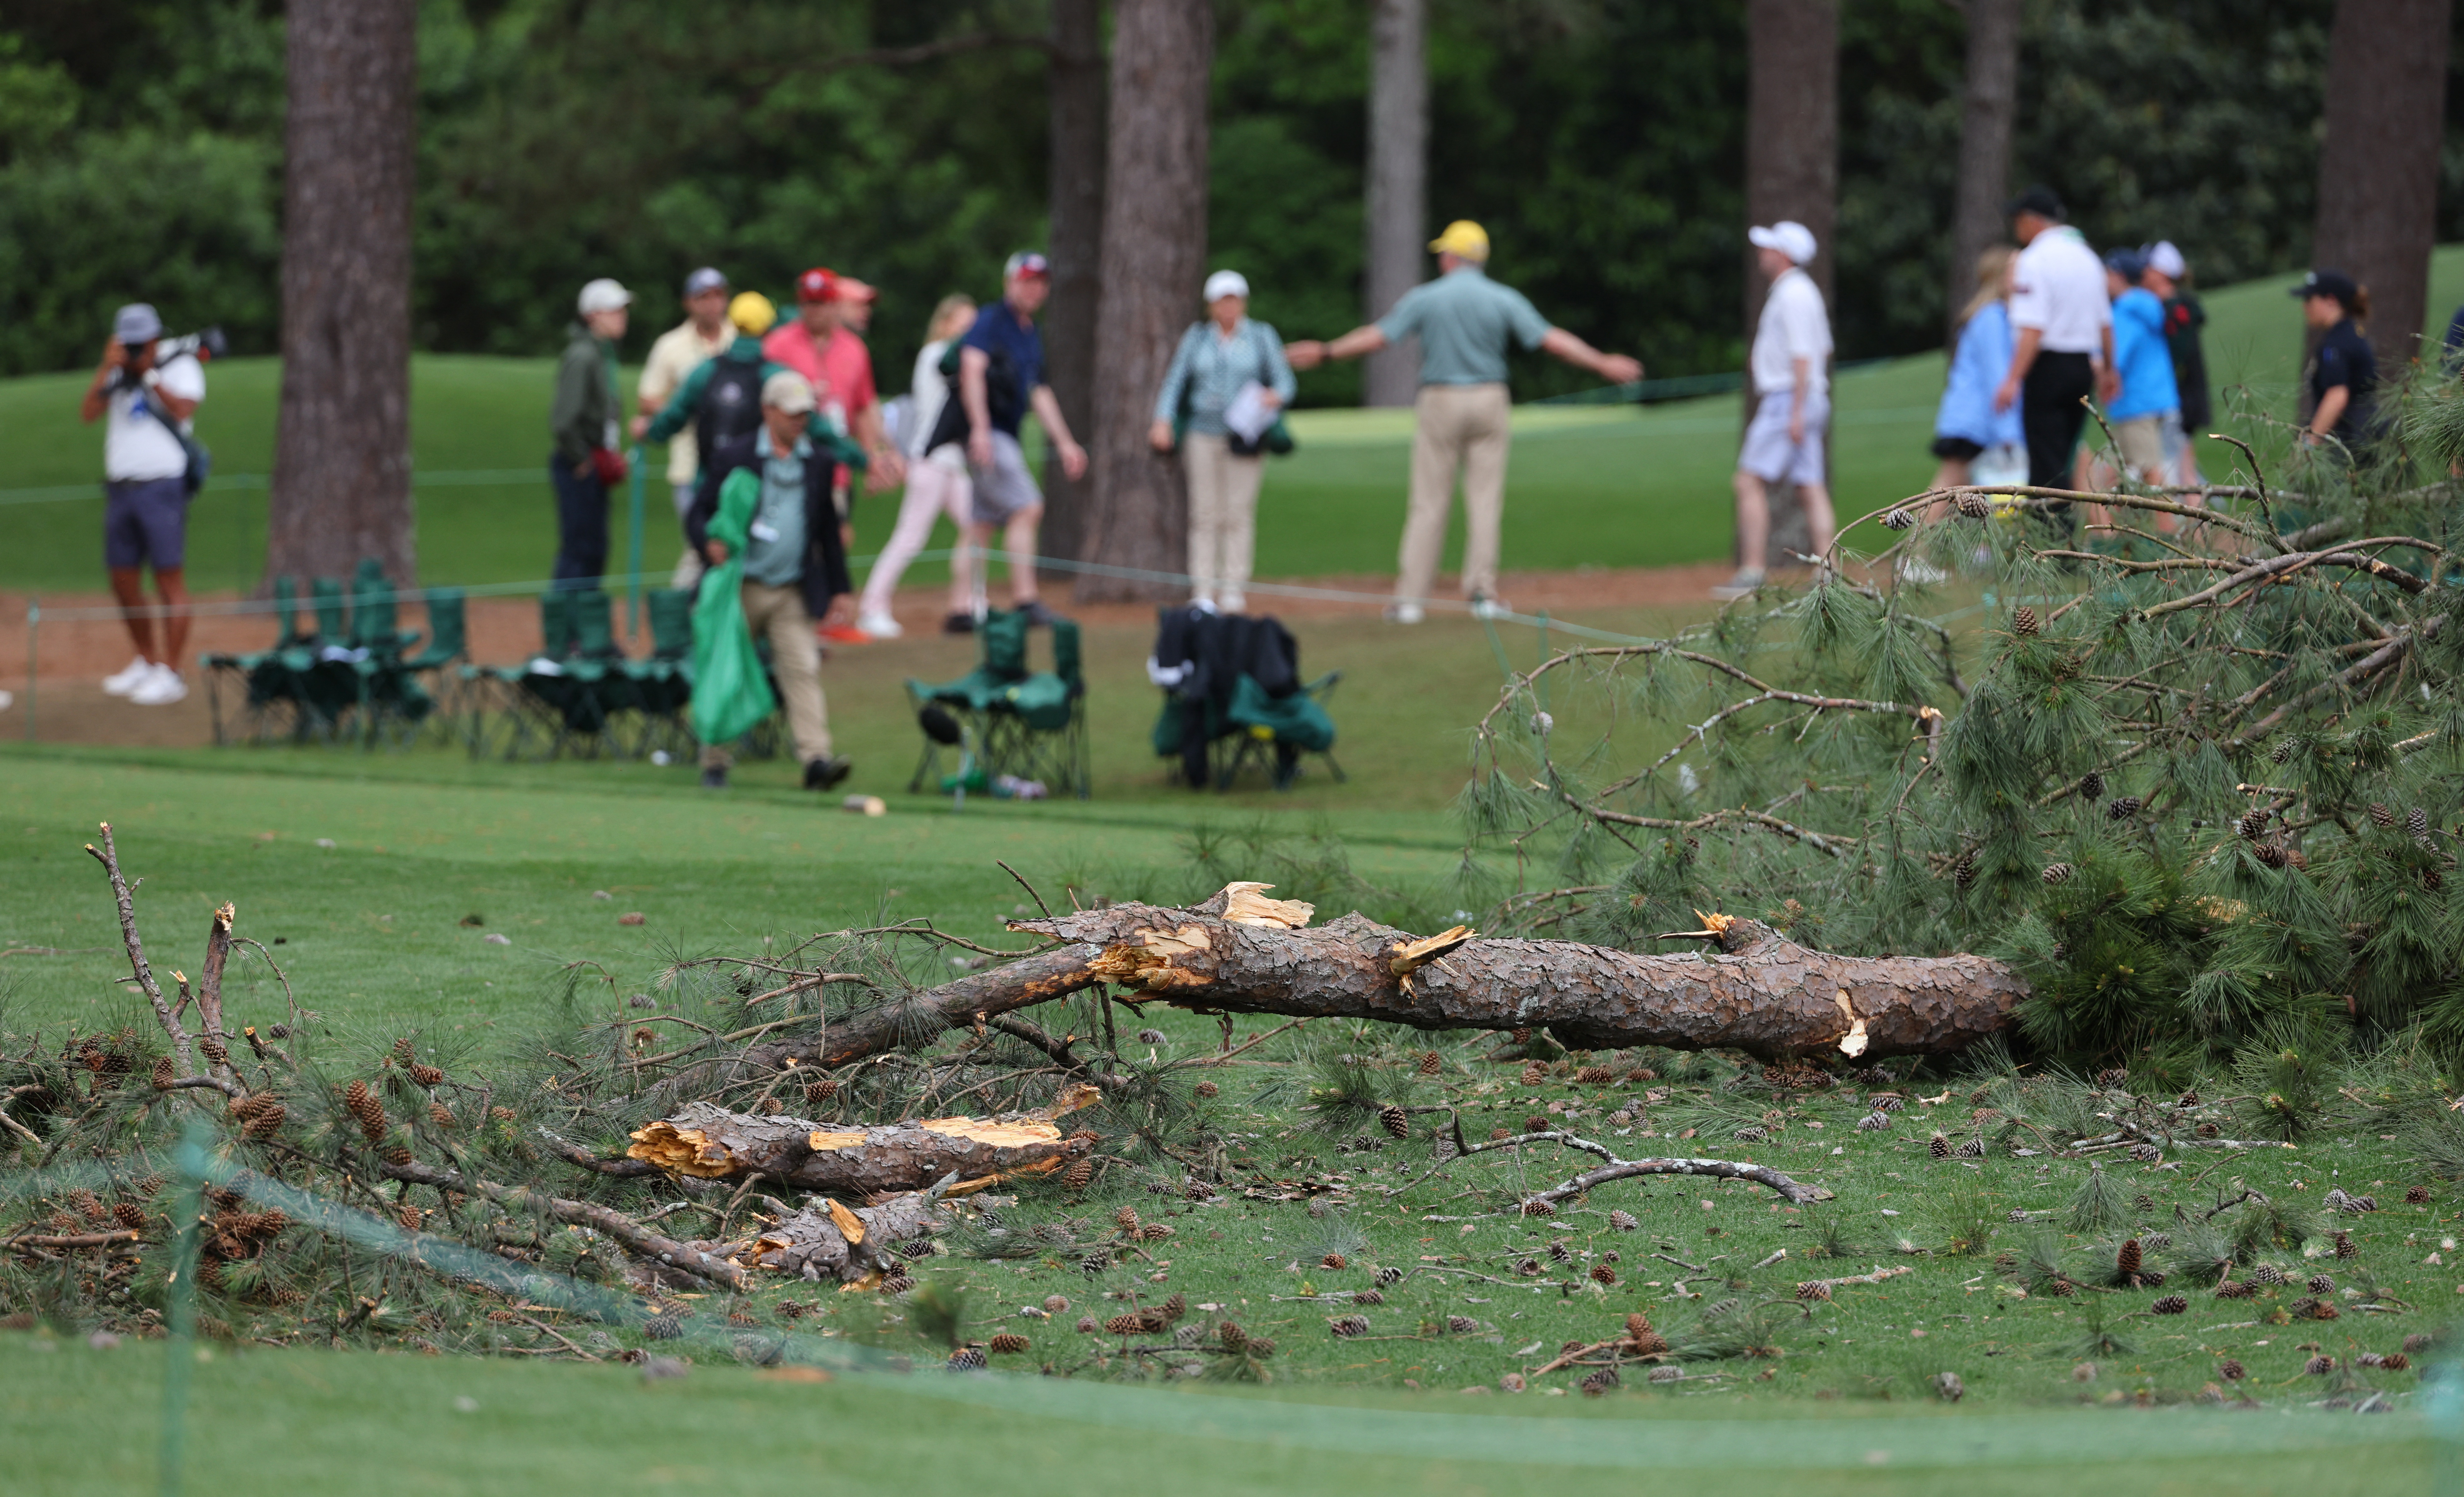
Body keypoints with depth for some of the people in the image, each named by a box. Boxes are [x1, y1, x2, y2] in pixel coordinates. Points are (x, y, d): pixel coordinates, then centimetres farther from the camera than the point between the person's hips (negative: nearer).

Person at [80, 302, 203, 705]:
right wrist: (109, 367, -8)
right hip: (120, 488, 6)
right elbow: (89, 414, 1)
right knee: (123, 582, 11)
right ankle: (147, 661, 27)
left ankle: (170, 673, -6)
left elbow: (184, 409, -17)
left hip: (163, 486, -6)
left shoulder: (181, 367, 1)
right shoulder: (117, 375, 15)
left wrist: (148, 372, -13)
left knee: (170, 580, -8)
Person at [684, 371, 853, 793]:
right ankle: (715, 762, 17)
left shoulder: (819, 462, 9)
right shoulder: (732, 457, -2)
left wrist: (839, 588, 14)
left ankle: (817, 758, -20)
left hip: (794, 594, 2)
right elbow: (698, 513, -1)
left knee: (803, 670, -11)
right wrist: (709, 544, -23)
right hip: (739, 589, -2)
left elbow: (829, 530, 15)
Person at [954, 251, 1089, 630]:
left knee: (984, 522, 8)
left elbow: (1040, 393, 27)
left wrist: (1064, 442, 25)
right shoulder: (991, 321, -8)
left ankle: (963, 611, 10)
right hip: (987, 436, -9)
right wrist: (980, 429, -30)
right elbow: (972, 369, -20)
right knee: (1027, 507, -16)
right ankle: (1025, 601, -17)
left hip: (1007, 438, 9)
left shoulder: (1032, 335, 20)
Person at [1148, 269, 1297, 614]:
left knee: (1239, 513, -6)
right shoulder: (1197, 337, 11)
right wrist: (1164, 421, -9)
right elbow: (1176, 380, 6)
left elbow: (1285, 381, 5)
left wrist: (1275, 397, -19)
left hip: (1245, 437, -1)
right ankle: (1203, 592, -2)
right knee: (1205, 514, -3)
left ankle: (1234, 590, -4)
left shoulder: (1262, 337, 8)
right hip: (1203, 434, 1)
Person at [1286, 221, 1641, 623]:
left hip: (1439, 403, -1)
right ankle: (1483, 591, -1)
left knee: (1429, 503, 1)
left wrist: (1327, 353, 13)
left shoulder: (1425, 298, -3)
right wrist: (1601, 364, 1)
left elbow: (1377, 336, 1)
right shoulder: (1504, 299, -1)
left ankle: (1410, 597, -1)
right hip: (1488, 399, 1)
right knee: (1485, 499, 5)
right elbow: (1551, 340, -5)